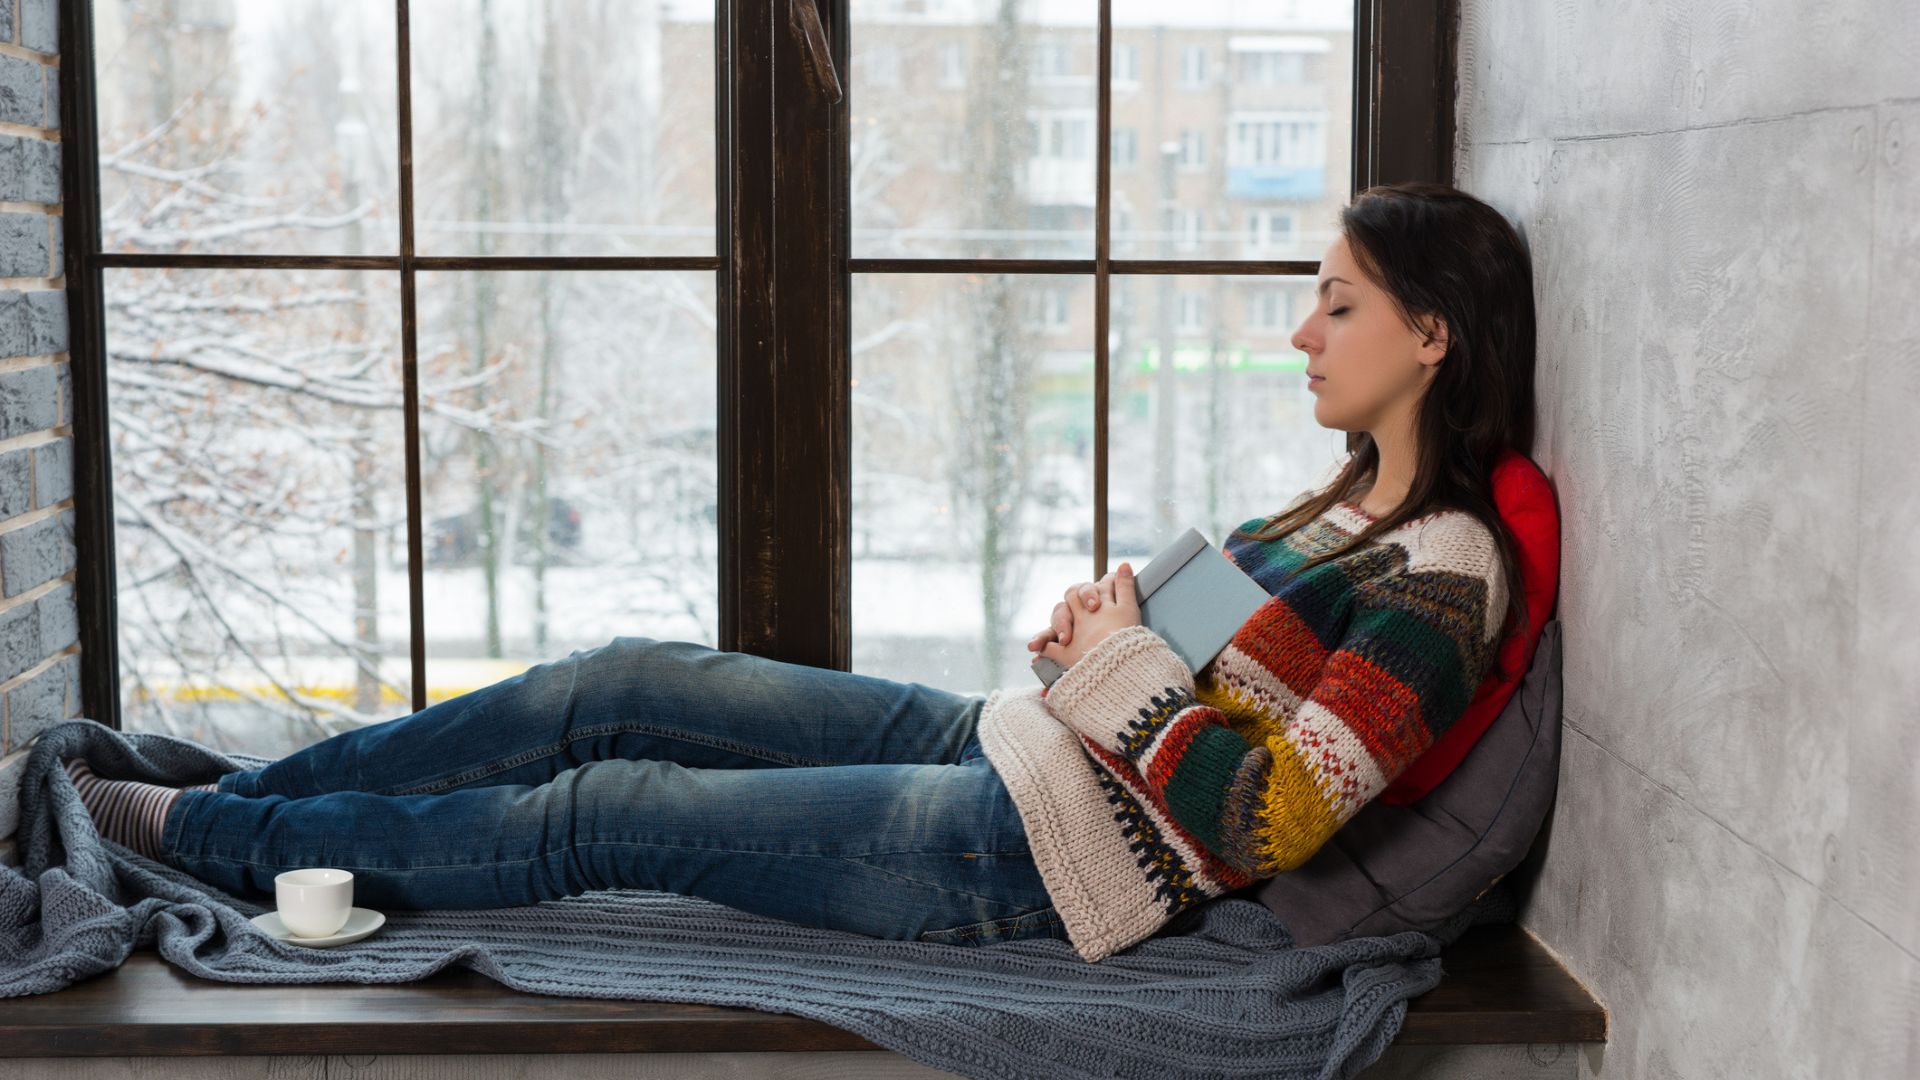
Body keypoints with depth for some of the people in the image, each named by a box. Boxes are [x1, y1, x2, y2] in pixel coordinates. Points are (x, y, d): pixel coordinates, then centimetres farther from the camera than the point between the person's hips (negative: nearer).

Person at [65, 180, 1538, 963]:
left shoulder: (1443, 575, -16)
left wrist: (1122, 658, -12)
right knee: (619, 685, 1)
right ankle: (221, 797, 11)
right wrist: (1106, 617, 1)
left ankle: (200, 838, 8)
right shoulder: (1361, 499, 13)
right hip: (1003, 743, 9)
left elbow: (1258, 824, -22)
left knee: (610, 812, -6)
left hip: (1051, 852, -9)